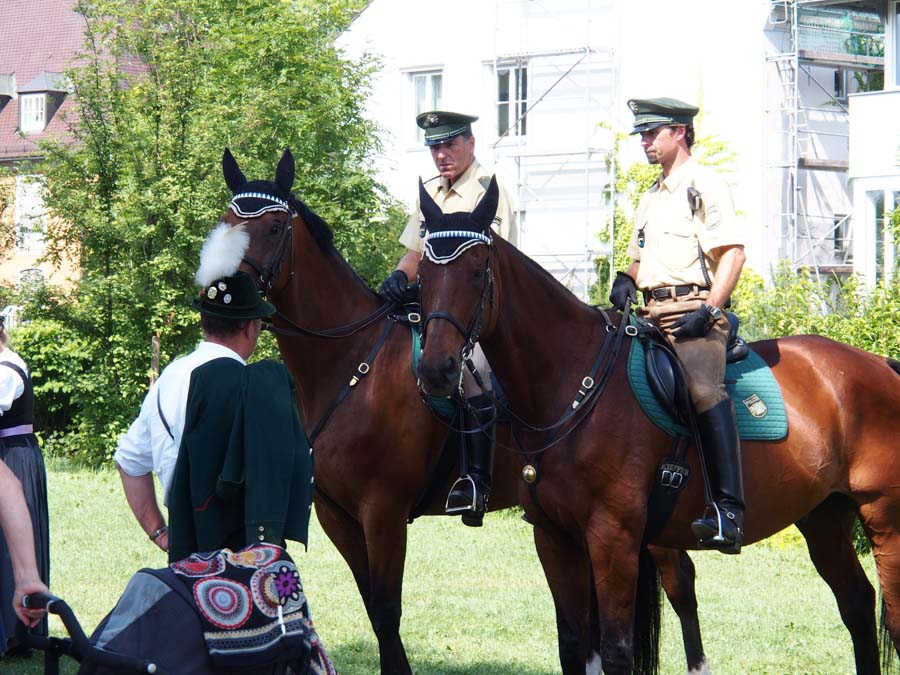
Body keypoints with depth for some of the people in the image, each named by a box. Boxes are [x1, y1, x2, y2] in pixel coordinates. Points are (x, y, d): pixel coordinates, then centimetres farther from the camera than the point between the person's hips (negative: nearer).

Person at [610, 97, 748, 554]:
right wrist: (627, 280, 6)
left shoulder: (705, 186, -2)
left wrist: (707, 310, -20)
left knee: (703, 388, -30)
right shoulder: (651, 198, 24)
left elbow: (733, 253, -11)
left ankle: (728, 510, -39)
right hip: (652, 315, 9)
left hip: (694, 312, -9)